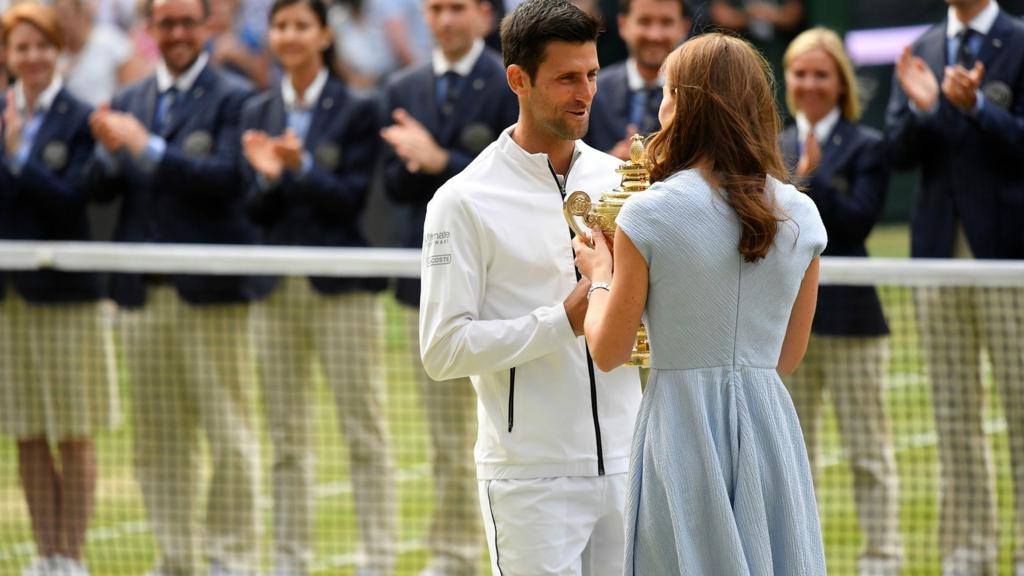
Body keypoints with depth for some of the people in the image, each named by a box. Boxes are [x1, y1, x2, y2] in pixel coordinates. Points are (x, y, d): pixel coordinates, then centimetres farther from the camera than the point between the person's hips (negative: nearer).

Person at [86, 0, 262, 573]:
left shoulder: (234, 100, -3)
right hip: (144, 290, 5)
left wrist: (147, 148, -18)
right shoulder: (129, 102, 13)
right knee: (158, 438, 9)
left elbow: (226, 178, -17)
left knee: (230, 434, -1)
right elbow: (101, 189, 7)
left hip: (210, 290, -5)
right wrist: (110, 153, -15)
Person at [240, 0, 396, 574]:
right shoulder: (258, 113, 11)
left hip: (342, 286, -5)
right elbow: (256, 211, 8)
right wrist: (267, 176, -12)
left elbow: (354, 197, -8)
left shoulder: (357, 111, -2)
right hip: (278, 287, 5)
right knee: (288, 435, 8)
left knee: (365, 429, -4)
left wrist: (301, 166, -20)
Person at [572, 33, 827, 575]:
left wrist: (599, 277, 15)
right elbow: (788, 358, 12)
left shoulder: (648, 215, -9)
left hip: (682, 420, -4)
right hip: (769, 422, 4)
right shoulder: (800, 216, 3)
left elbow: (608, 352, -2)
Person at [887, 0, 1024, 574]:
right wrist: (921, 108, -13)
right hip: (938, 248, 5)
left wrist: (975, 105, -24)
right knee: (954, 416, 7)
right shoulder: (921, 52, 11)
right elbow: (901, 151, 6)